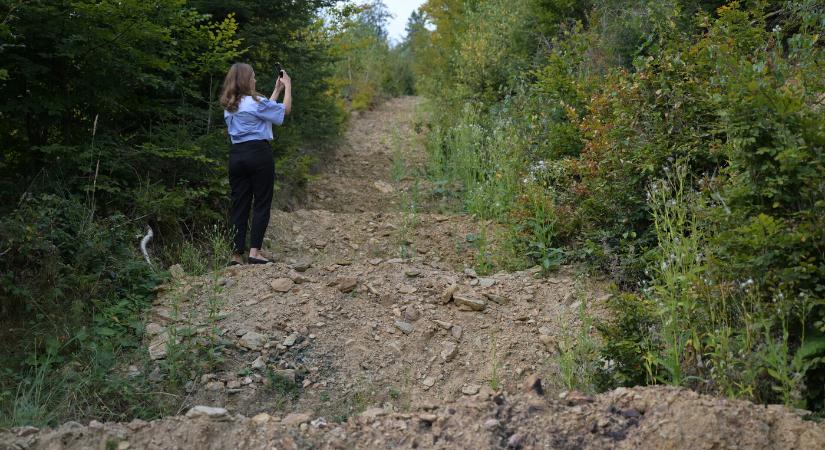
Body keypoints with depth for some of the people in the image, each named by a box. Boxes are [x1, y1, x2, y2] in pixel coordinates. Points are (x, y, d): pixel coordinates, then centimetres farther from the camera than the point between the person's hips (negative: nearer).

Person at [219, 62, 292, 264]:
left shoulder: (229, 106, 13)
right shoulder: (255, 102, -9)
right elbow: (285, 110, 2)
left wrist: (277, 90, 29)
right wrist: (287, 86, 14)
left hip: (236, 155, 6)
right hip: (259, 153, -6)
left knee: (239, 205, 6)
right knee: (261, 204, 0)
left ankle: (236, 254, 4)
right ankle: (255, 251, -6)